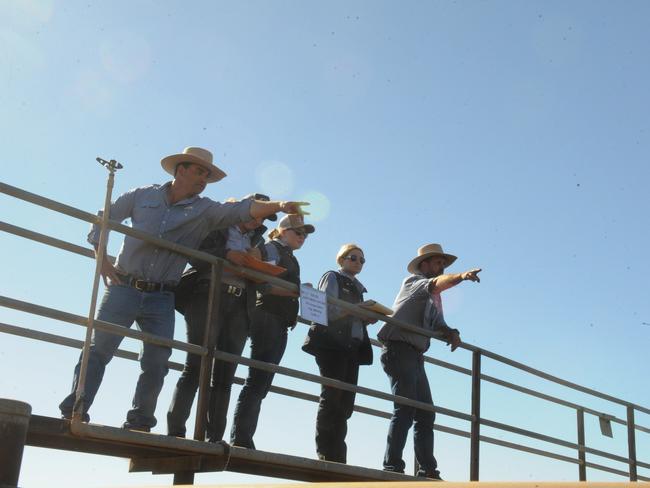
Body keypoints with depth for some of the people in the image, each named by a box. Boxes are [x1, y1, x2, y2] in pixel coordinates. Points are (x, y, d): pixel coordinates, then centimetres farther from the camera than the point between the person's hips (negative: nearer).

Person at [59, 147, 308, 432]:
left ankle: (139, 423, 9)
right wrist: (102, 259, 2)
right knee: (99, 349, -3)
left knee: (157, 362, -3)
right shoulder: (142, 196, 6)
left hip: (161, 299, 1)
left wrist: (279, 206, -27)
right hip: (124, 288, -1)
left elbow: (241, 210, -11)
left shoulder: (205, 210, 5)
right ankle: (74, 412, 2)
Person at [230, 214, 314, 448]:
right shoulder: (272, 249, 1)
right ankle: (241, 438, -15)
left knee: (261, 384, 3)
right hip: (267, 318, -9)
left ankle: (242, 439, 2)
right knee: (257, 381, -14)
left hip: (280, 325, 9)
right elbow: (266, 285, -12)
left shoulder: (291, 259, 26)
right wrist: (297, 290, -16)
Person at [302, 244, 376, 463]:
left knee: (345, 402, 2)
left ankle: (337, 457, 2)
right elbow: (328, 311, -7)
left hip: (352, 346, 7)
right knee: (332, 397, -12)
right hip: (331, 343, -7)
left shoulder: (357, 288, 27)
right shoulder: (332, 278, 6)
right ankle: (325, 453, -12)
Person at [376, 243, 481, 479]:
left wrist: (452, 333, -11)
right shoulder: (413, 281, 0)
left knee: (426, 413, 7)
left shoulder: (434, 299, 25)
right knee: (405, 409, -17)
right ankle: (392, 465, -17)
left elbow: (438, 325, 12)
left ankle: (428, 469, 11)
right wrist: (461, 276, -39)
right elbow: (437, 284, -22)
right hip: (399, 350, -9)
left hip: (415, 356, 9)